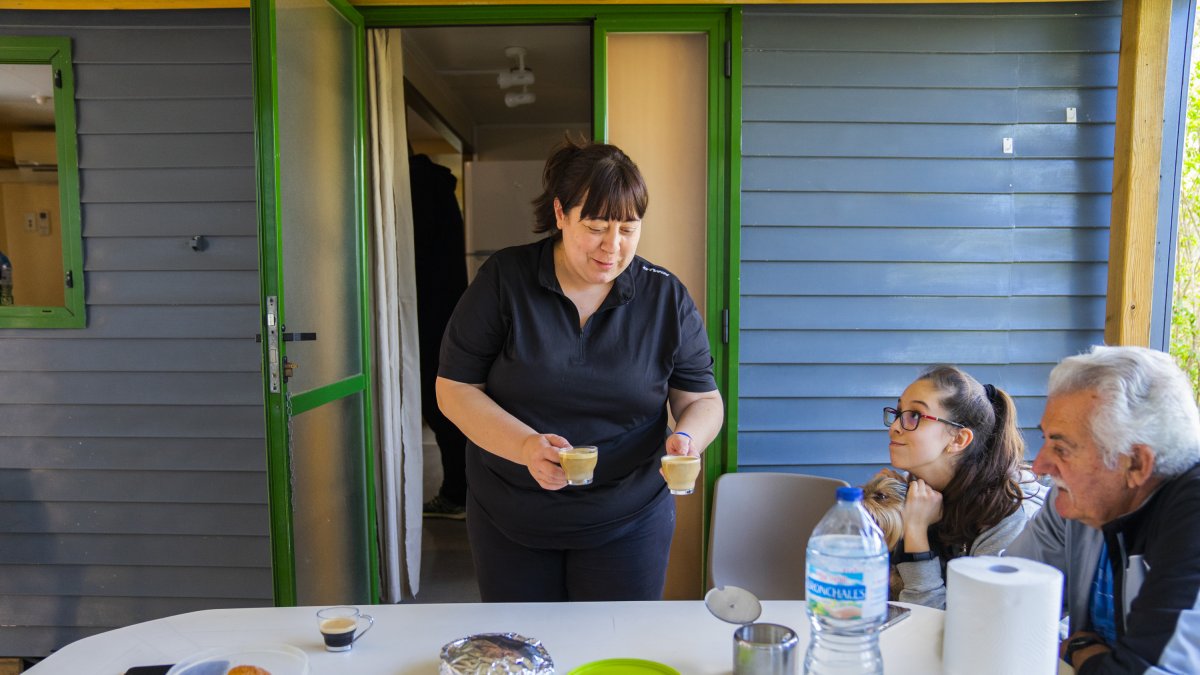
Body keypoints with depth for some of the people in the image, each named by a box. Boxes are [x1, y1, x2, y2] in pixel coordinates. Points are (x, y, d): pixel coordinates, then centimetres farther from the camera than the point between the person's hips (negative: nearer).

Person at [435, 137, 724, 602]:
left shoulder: (666, 297, -6)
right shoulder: (503, 280, -9)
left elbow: (703, 399, 0)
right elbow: (454, 389, -8)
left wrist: (687, 438, -23)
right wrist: (525, 446, -24)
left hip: (628, 521, 1)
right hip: (510, 523, 0)